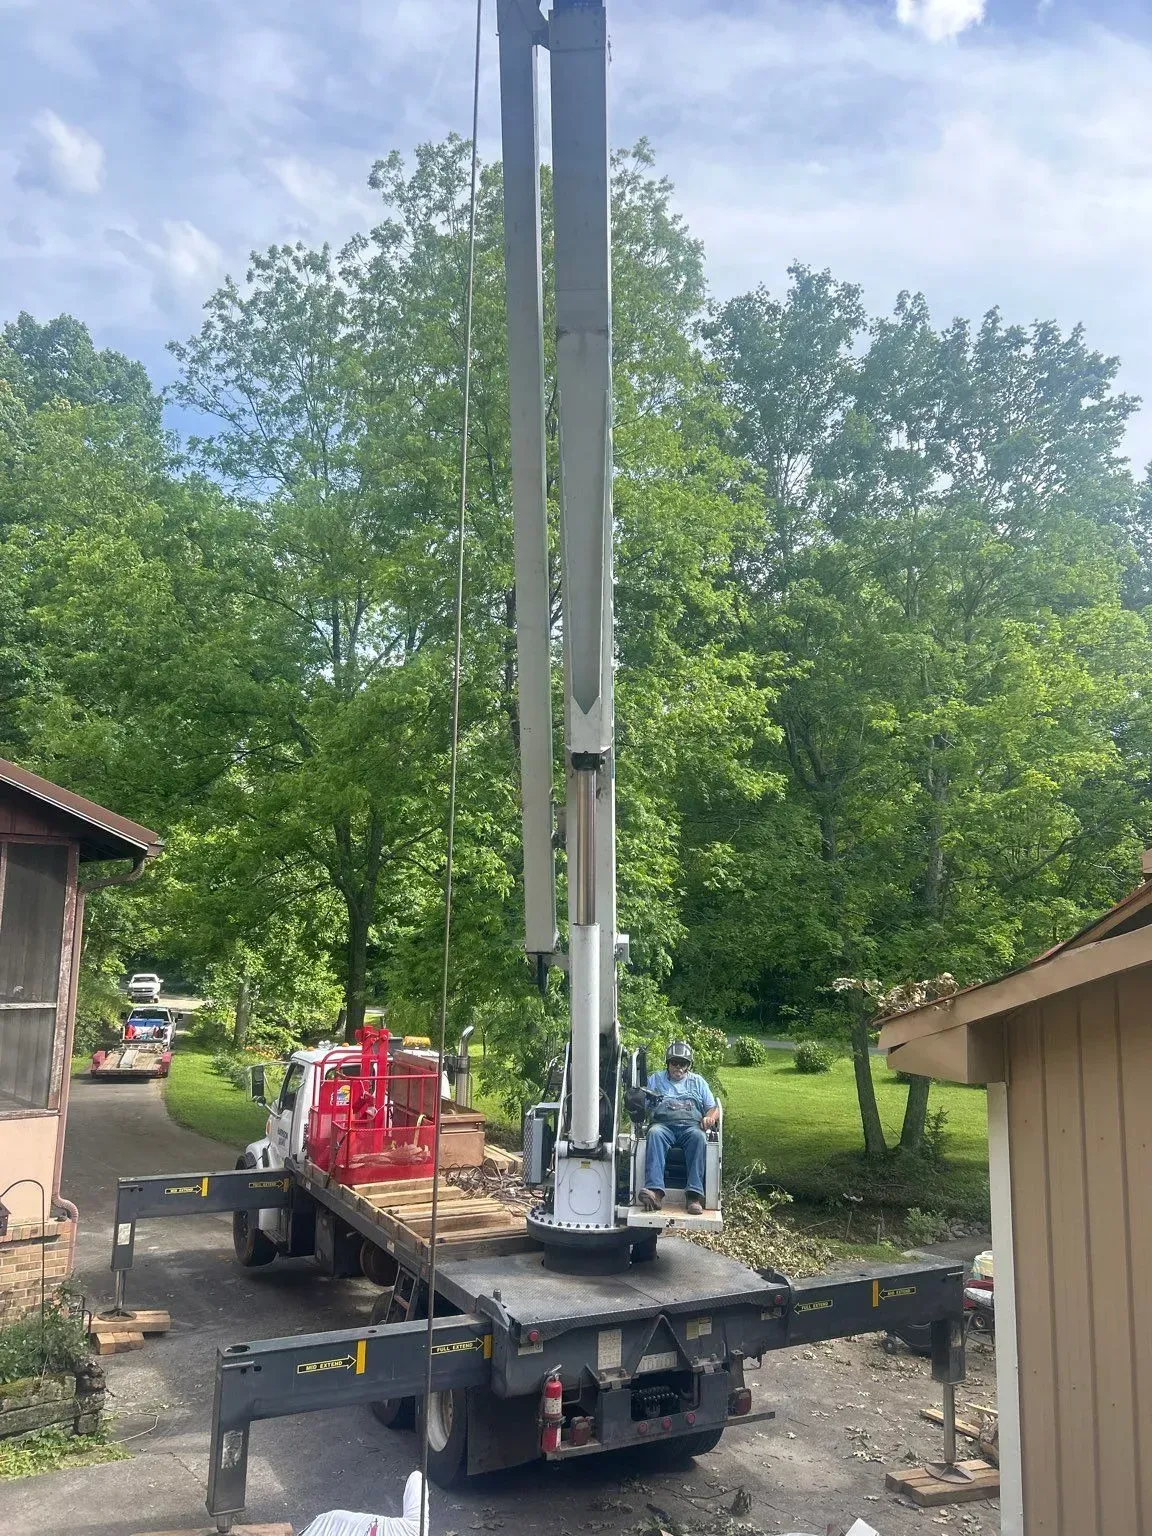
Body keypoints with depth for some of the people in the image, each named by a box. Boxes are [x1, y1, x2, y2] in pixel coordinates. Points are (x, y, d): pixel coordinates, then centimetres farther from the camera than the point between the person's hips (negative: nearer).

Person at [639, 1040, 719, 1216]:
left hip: (691, 1125, 0)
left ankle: (694, 1195, -43)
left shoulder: (697, 1081, 26)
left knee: (698, 1136, -36)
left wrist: (709, 1117, -3)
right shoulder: (655, 1079, 24)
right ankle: (655, 1191, -49)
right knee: (654, 1133, -36)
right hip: (663, 1124, 0)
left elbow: (714, 1108, 20)